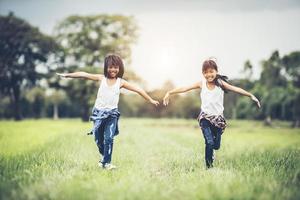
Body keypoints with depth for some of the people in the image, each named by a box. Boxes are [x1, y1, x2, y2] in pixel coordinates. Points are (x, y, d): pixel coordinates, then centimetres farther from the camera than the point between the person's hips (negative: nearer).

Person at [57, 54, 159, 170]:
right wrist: (67, 75, -2)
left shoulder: (121, 82, 2)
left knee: (109, 138, -15)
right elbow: (84, 75, 0)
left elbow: (138, 90, 3)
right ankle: (104, 157, 33)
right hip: (98, 112, 1)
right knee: (98, 139, 9)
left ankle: (106, 162, -7)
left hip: (112, 114, -1)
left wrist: (151, 100, 4)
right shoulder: (101, 78, 3)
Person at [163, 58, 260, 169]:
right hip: (205, 118, -1)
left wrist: (251, 95, -21)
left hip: (218, 118, 1)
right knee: (209, 142, -17)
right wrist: (169, 92, -11)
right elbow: (184, 88, -5)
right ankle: (209, 166, 0)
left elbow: (236, 89, -12)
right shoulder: (201, 84, -3)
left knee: (216, 146, 6)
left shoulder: (220, 83, -4)